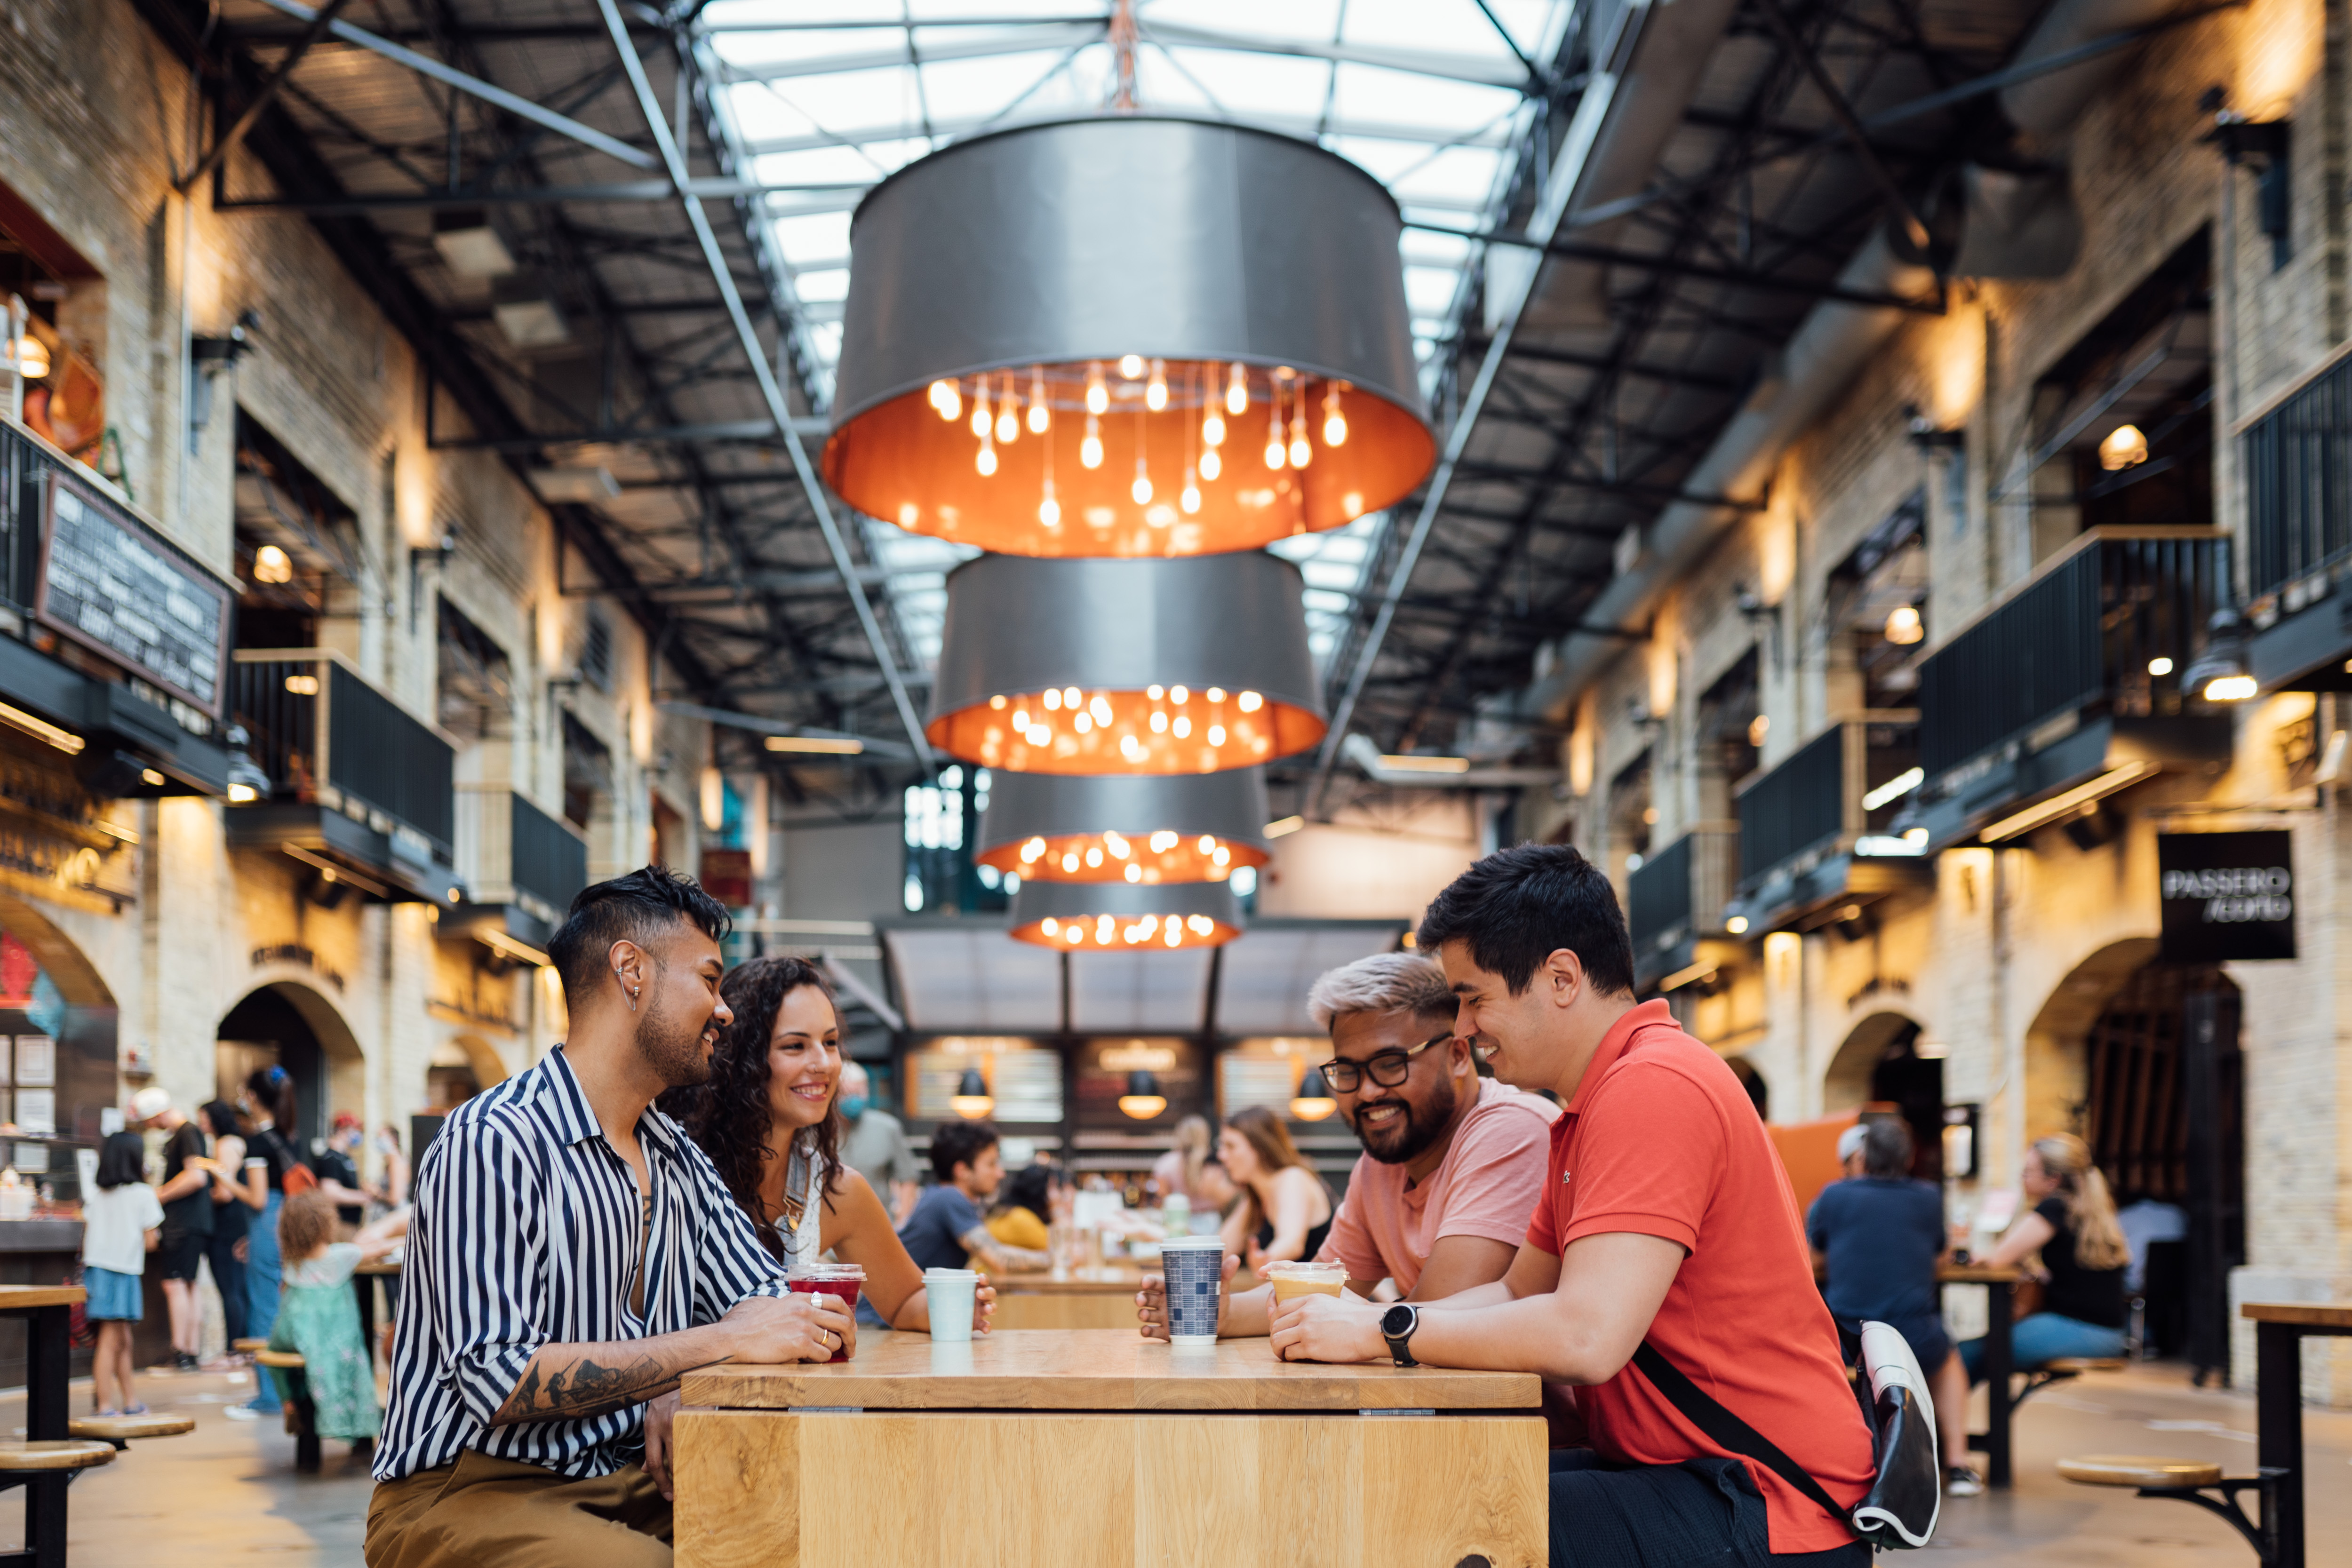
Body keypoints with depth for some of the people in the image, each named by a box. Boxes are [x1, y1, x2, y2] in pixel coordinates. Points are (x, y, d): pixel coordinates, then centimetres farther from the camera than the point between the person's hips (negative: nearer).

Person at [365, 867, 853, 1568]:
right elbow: (499, 1378, -20)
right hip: (469, 1494, -6)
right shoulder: (493, 1142, -13)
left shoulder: (680, 1161, 15)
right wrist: (721, 1344, -22)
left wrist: (681, 1393, -10)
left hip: (630, 1482, 7)